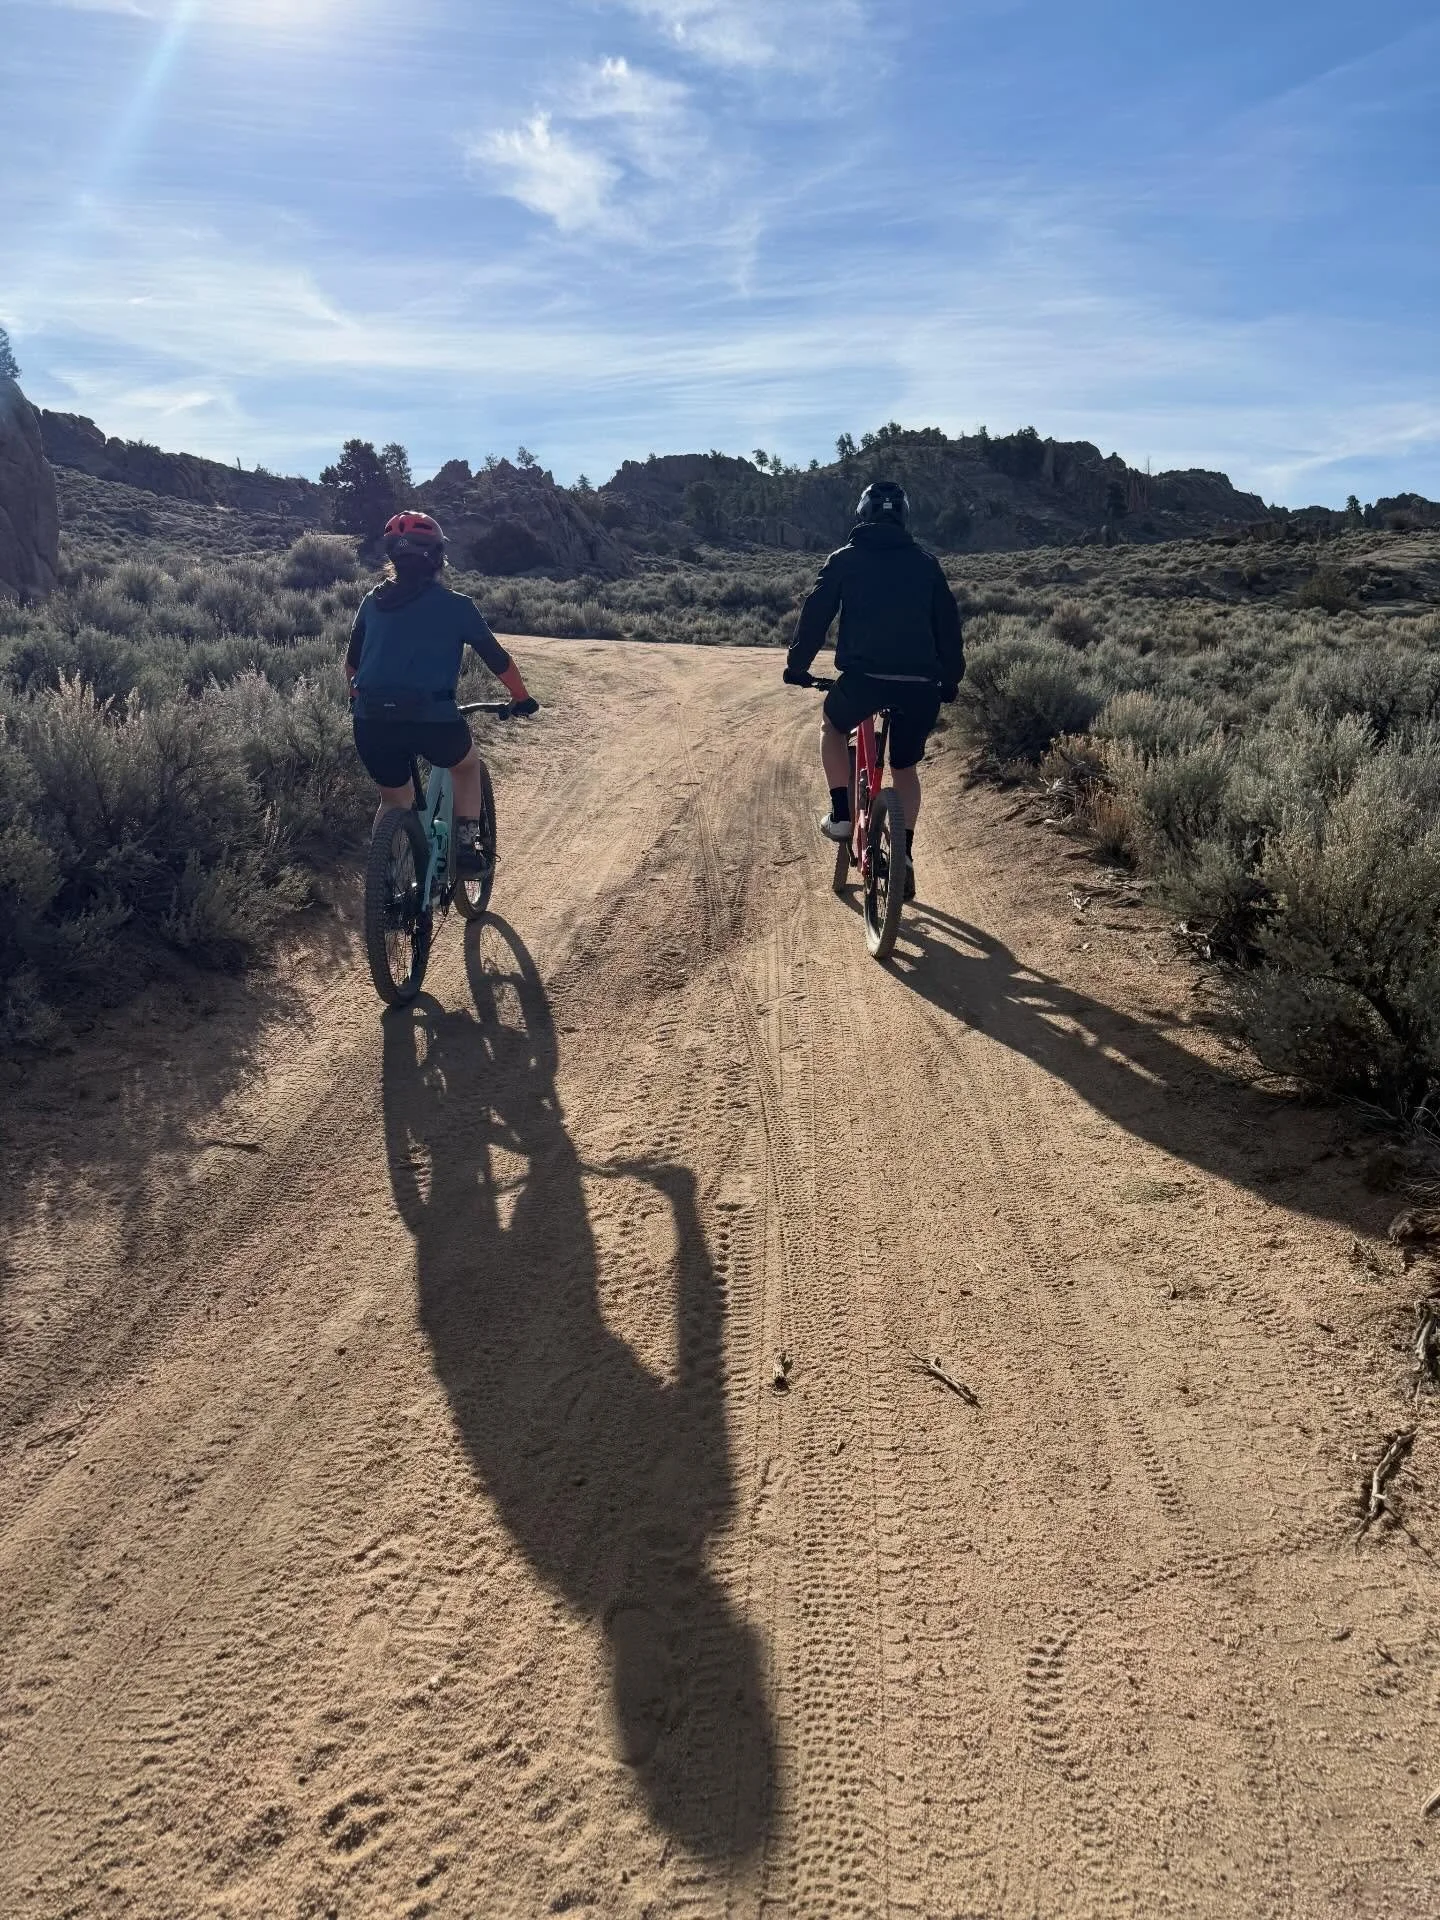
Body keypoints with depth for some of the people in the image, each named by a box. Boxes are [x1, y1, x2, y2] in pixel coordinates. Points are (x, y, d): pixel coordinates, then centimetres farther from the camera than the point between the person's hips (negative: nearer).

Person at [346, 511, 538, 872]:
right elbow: (497, 659, 12)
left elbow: (352, 661, 23)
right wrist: (521, 699, 27)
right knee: (467, 764, 29)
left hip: (372, 721, 3)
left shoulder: (373, 601, 15)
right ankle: (465, 846, 21)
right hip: (431, 719, -3)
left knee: (394, 799, 24)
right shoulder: (455, 605, 5)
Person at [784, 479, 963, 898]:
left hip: (863, 676, -2)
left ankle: (840, 814, 18)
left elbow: (815, 615, 9)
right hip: (920, 684, 2)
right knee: (905, 768, 22)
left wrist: (797, 665, 21)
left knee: (833, 727, 29)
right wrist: (950, 680, 26)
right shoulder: (926, 563, 16)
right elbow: (949, 624, 17)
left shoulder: (845, 559, 10)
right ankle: (903, 853, 11)